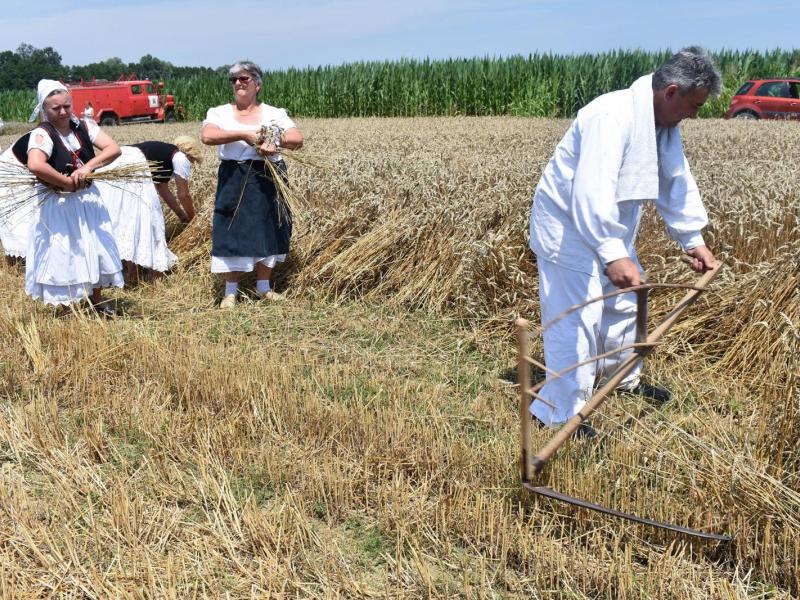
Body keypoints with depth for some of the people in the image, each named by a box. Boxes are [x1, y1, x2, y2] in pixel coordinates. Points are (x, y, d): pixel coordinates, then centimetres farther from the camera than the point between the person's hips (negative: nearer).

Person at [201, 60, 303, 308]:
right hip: (233, 180, -1)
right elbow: (207, 136, -17)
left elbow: (298, 139, -7)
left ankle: (264, 286, 23)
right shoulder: (219, 112, 3)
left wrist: (277, 142, -27)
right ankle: (231, 291, 9)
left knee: (267, 231, 8)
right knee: (232, 232, -1)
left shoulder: (274, 113, 5)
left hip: (267, 179, 1)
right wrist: (243, 134, -24)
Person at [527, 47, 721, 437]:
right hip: (568, 226, -10)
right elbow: (591, 191, -41)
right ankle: (560, 415, 3)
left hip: (608, 228, 10)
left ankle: (625, 378, 44)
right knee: (577, 320, -9)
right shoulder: (614, 116, -30)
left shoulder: (664, 123, 1)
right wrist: (613, 254, -48)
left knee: (625, 303, 21)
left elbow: (677, 181, 13)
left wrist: (693, 240, 12)